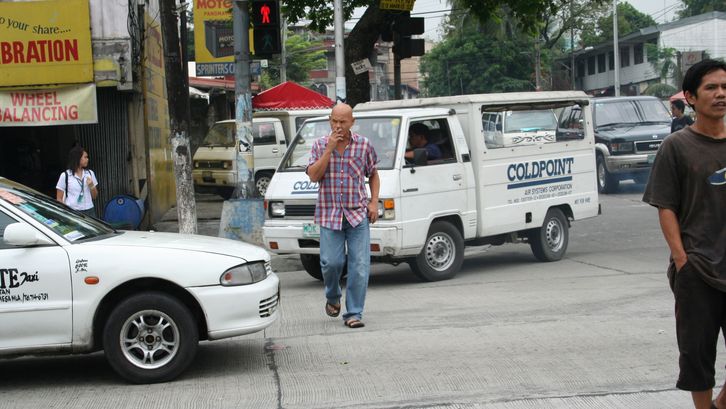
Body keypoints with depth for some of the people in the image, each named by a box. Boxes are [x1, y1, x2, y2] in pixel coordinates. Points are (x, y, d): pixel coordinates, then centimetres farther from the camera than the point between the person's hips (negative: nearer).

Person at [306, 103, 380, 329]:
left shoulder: (364, 145, 4)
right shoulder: (319, 145, 3)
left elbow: (373, 175, 15)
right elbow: (313, 175, -8)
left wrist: (374, 202, 2)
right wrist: (329, 149, -14)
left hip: (358, 214, 1)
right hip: (329, 214, 0)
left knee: (360, 265, -6)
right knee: (331, 262, -6)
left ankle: (354, 313, 0)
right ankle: (333, 297, 25)